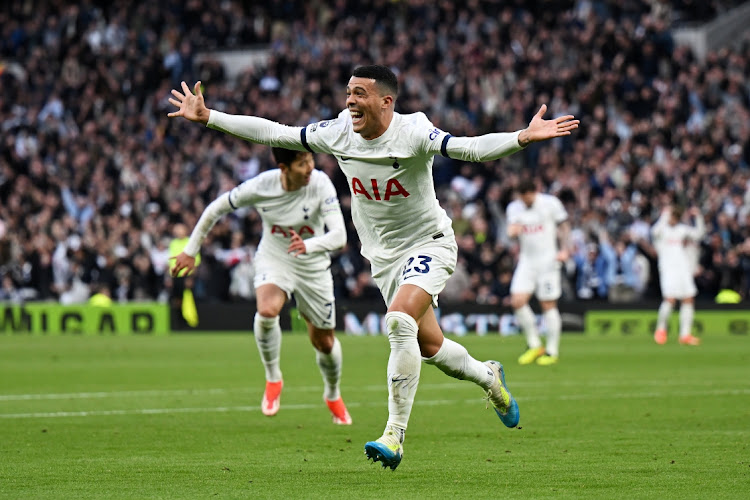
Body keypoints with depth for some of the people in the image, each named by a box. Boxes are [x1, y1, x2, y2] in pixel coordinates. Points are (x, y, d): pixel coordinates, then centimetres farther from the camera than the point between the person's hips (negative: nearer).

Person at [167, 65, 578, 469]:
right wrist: (208, 117, -3)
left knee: (399, 320, -28)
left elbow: (468, 148, -35)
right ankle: (488, 377, 43)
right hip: (383, 255, 6)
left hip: (429, 243, -6)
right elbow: (274, 133, -1)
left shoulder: (412, 132, -22)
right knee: (429, 347, 11)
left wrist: (523, 137, -51)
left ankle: (395, 434, -23)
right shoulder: (338, 132, -7)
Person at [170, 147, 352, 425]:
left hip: (313, 266, 1)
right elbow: (216, 208, -6)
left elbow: (339, 235, -32)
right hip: (273, 259, -1)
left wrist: (308, 245, -52)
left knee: (324, 342, 10)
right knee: (267, 310, -33)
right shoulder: (261, 186, -22)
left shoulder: (320, 184, -24)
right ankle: (273, 378, -8)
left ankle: (333, 395, 42)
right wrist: (191, 250, 0)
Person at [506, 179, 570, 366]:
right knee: (517, 301, -10)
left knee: (548, 305, -3)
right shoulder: (514, 207, 7)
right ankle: (534, 345, 5)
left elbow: (564, 226, 3)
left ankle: (552, 351, 6)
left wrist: (564, 250, -8)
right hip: (526, 261, 4)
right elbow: (513, 229, 3)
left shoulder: (551, 203, -4)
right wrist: (513, 230, -21)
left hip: (548, 260, -4)